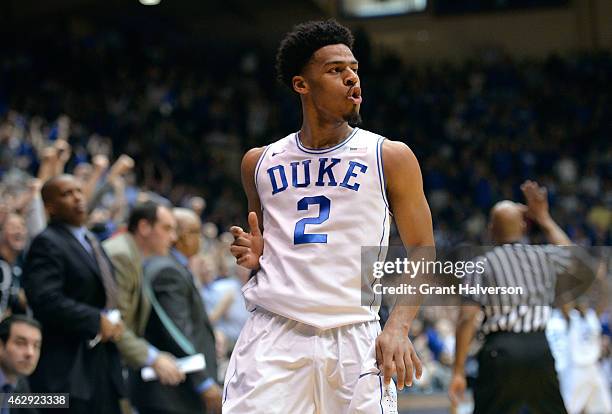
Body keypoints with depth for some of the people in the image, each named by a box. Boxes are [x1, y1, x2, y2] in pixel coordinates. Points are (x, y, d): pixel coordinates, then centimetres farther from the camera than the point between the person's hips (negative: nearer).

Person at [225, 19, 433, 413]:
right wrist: (254, 255, 2)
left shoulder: (390, 157, 3)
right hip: (272, 335, 2)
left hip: (354, 334, -1)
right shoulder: (259, 162, 12)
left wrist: (398, 327, -13)